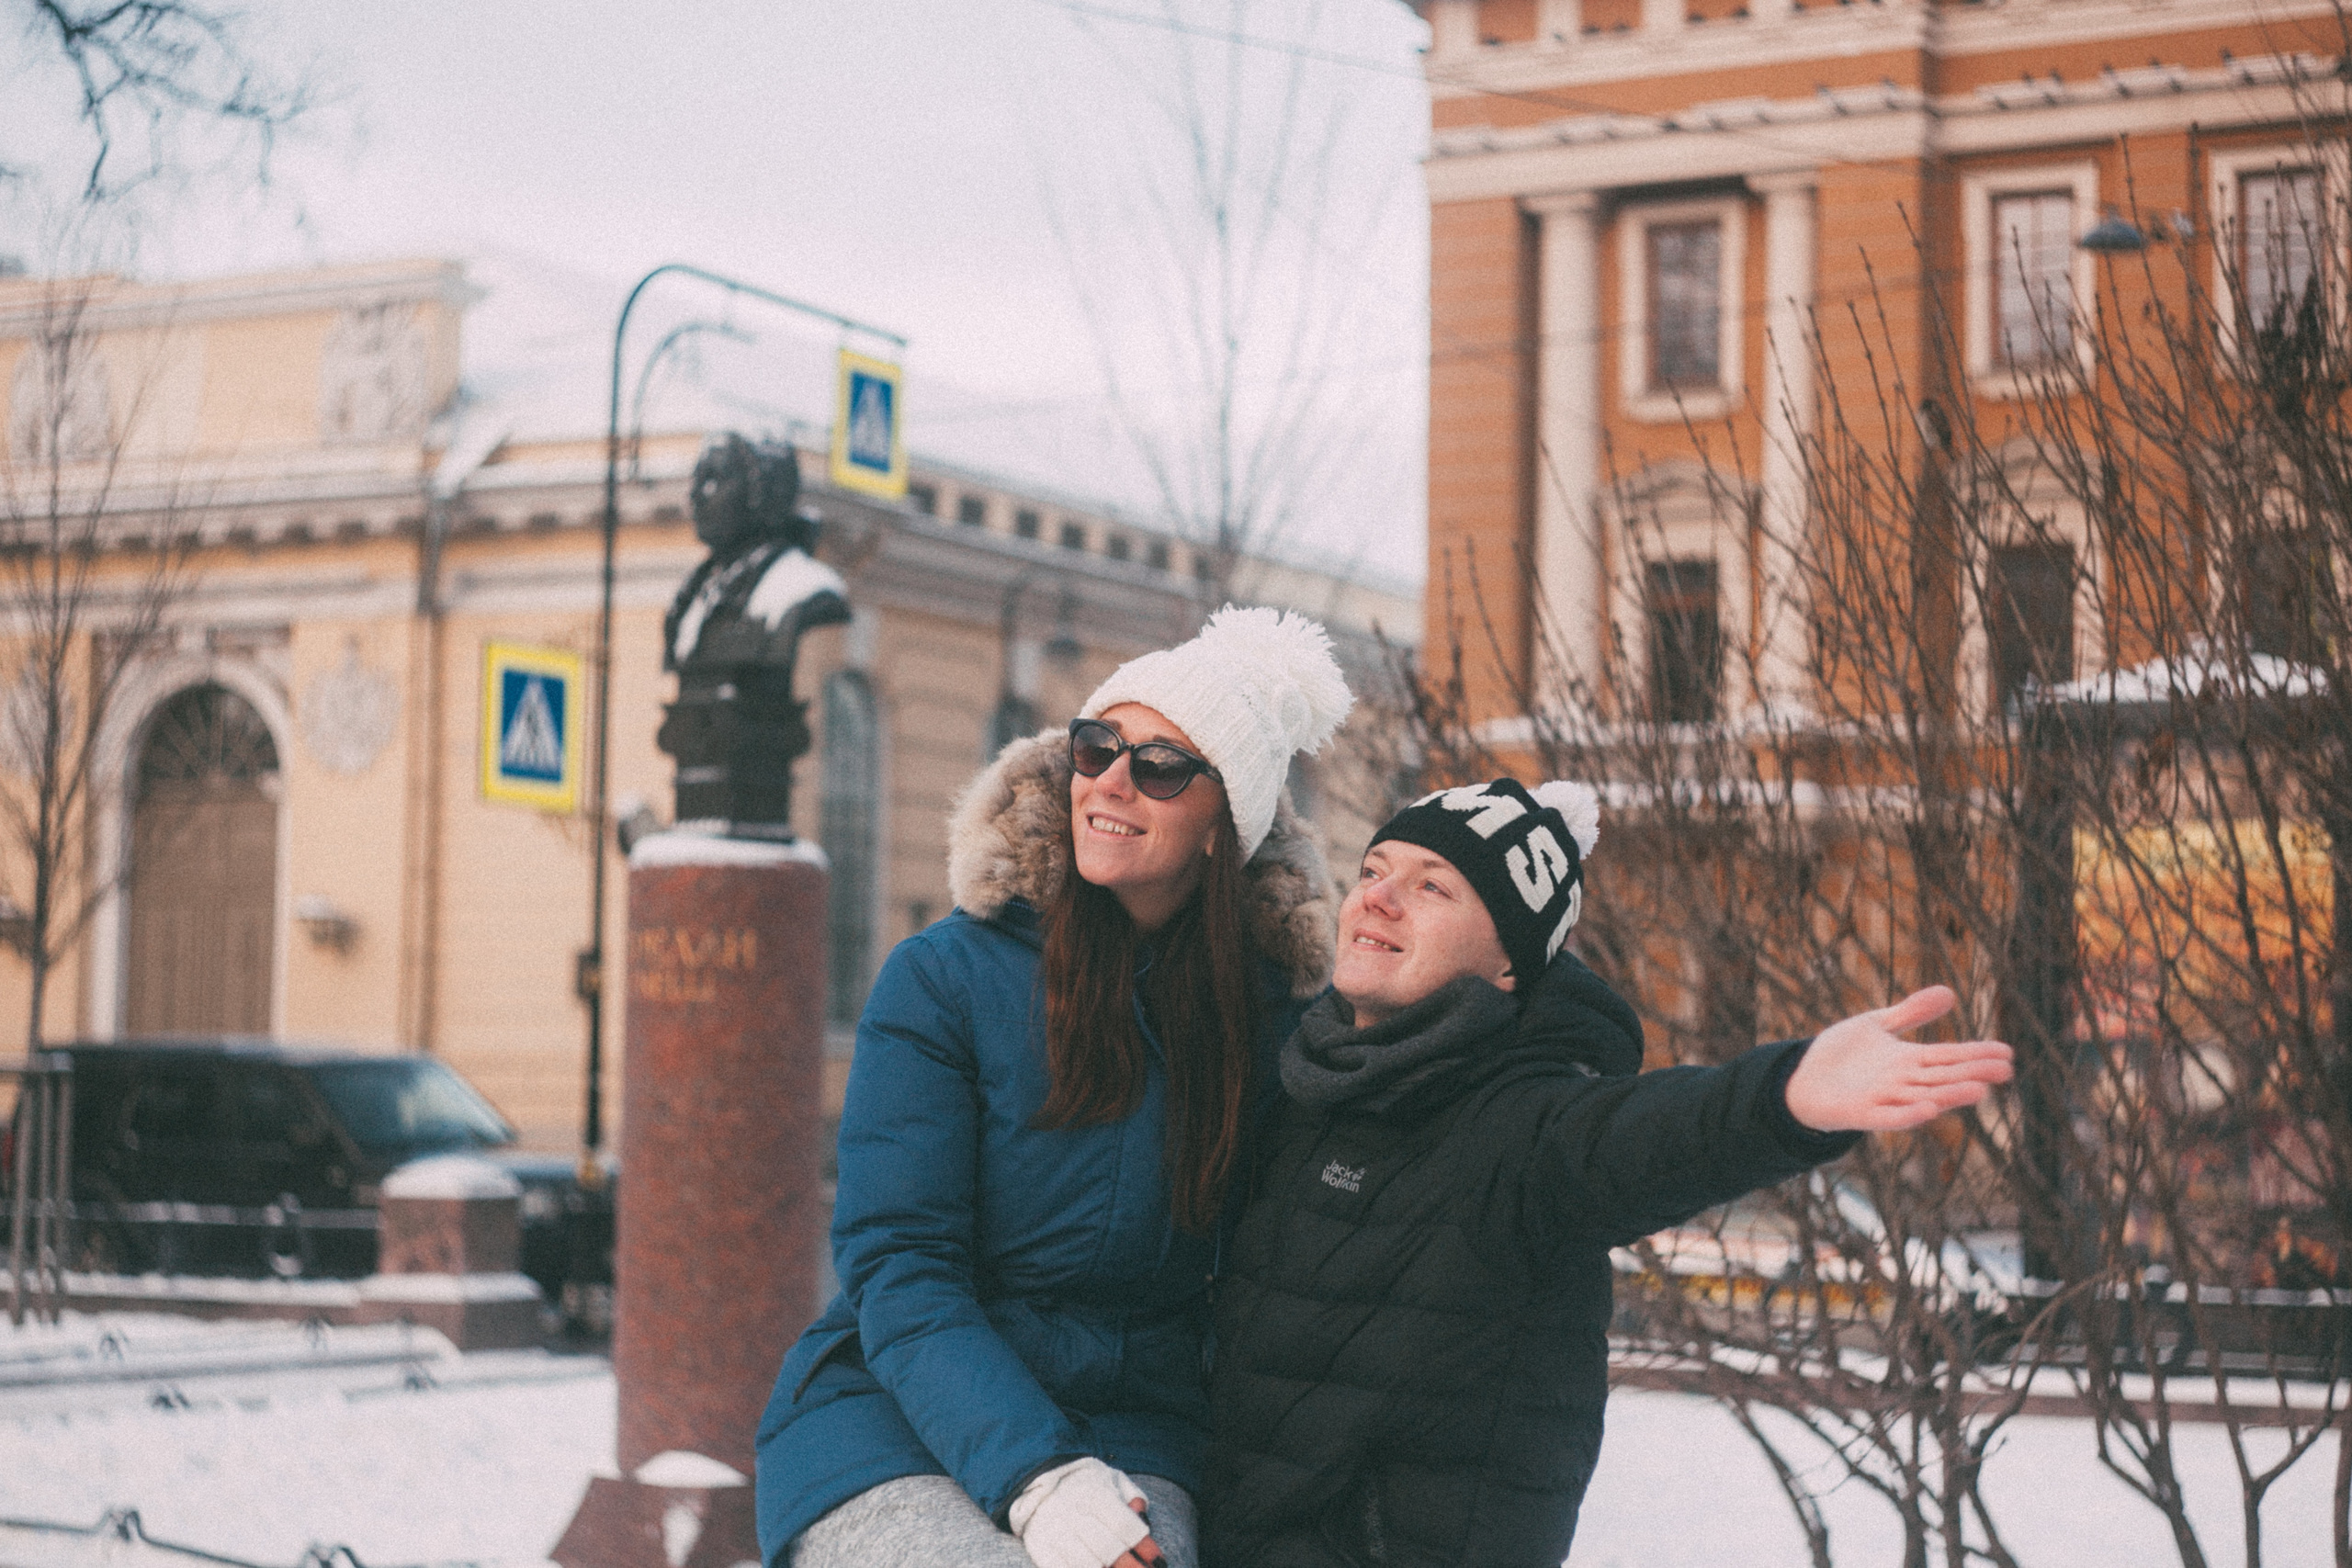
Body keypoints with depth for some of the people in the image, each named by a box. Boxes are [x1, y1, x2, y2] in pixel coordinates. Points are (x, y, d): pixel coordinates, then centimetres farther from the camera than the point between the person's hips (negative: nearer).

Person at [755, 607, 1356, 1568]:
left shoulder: (1275, 1017, 5)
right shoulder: (944, 978, -2)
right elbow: (899, 1271, -8)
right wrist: (1036, 1478, -22)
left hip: (1127, 1434, 2)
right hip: (888, 1413, -2)